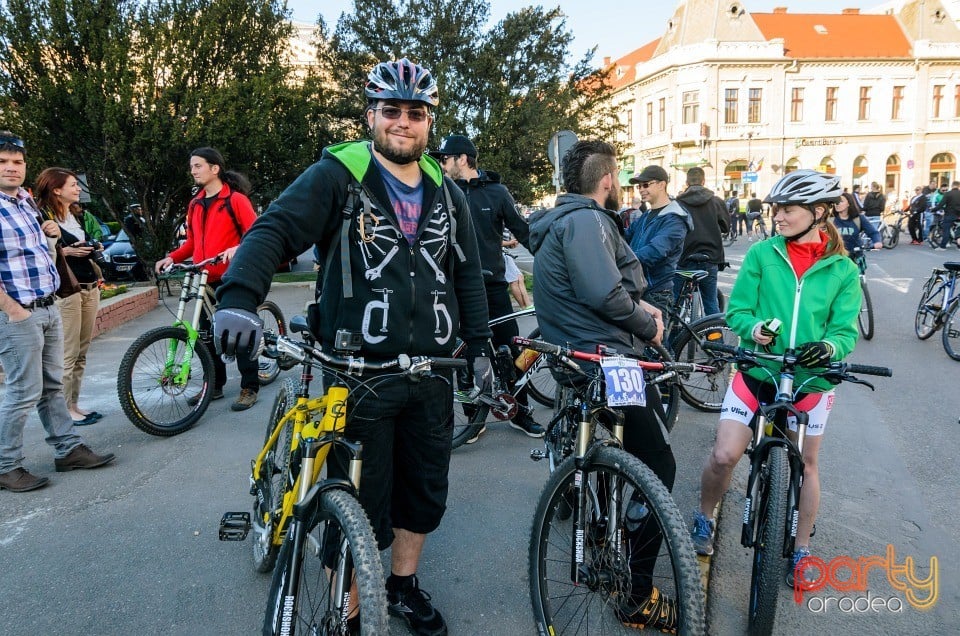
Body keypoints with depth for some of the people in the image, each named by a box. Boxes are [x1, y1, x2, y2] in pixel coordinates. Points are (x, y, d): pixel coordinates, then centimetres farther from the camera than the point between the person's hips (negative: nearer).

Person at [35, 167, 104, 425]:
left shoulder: (77, 216, 19)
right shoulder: (43, 217, -7)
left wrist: (93, 249, 11)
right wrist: (66, 251, -19)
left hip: (89, 288, 8)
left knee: (81, 354, 10)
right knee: (68, 355, -6)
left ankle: (75, 404, 17)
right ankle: (65, 409, 2)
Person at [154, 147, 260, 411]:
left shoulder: (235, 199, -5)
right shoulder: (195, 204, 15)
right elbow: (192, 242, 19)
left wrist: (237, 248, -30)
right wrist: (172, 257, 3)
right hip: (206, 280, 7)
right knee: (208, 335, 10)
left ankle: (249, 387, 7)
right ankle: (215, 385, 22)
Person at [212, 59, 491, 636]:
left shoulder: (446, 192, 11)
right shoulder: (337, 176, -5)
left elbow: (468, 274, 16)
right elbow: (274, 232, -18)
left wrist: (480, 346, 11)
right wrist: (239, 298, -36)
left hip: (431, 372, 5)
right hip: (359, 373, -5)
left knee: (426, 496, 18)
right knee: (361, 510, 3)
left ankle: (405, 586, 41)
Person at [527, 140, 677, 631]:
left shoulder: (566, 218, 17)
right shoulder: (587, 220, -17)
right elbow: (603, 294, -29)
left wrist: (640, 305, 7)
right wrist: (648, 325, -12)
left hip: (574, 354, 11)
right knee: (658, 467, -6)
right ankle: (638, 597, 0)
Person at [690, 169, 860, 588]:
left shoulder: (843, 270, -3)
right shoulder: (762, 254, -5)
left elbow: (846, 330, -4)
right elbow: (737, 309, -4)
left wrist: (828, 346, -27)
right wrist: (756, 328, -26)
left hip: (811, 380, 1)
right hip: (757, 373, -1)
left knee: (805, 465, 13)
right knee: (724, 455, -8)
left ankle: (801, 549, 33)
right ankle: (704, 519, 21)